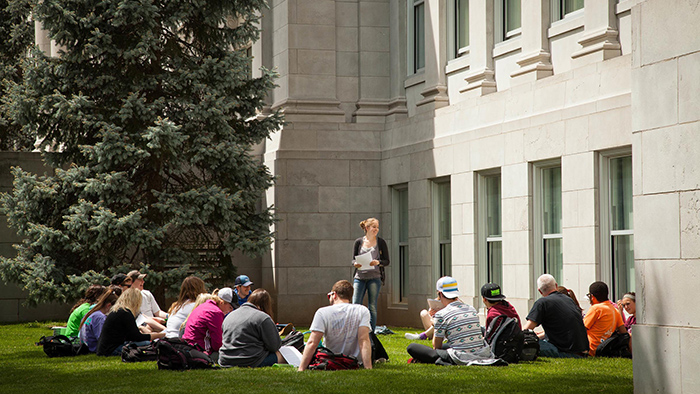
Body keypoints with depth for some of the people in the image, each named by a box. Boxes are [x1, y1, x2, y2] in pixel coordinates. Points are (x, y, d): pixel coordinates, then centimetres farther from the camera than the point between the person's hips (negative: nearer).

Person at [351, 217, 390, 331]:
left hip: (374, 277, -1)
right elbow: (353, 259, 11)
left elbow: (386, 261, 5)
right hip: (359, 277, 1)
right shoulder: (358, 242, 8)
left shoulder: (381, 242, 5)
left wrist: (378, 262, -16)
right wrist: (355, 264, -12)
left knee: (372, 307, -1)